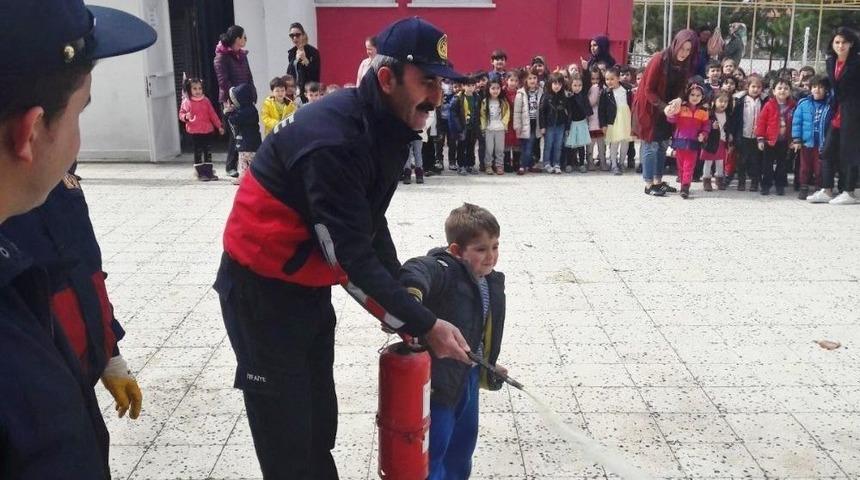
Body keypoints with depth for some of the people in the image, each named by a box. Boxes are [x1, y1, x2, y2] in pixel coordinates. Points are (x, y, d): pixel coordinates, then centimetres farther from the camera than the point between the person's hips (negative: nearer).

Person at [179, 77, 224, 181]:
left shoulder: (206, 100, 4)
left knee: (208, 152, 8)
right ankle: (200, 173, 7)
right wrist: (186, 117, -20)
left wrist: (219, 126, 7)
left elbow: (213, 114, 7)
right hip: (194, 132, -3)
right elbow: (181, 114, 2)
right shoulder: (186, 102, -3)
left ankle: (209, 172, 16)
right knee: (198, 152, 2)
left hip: (207, 130, 3)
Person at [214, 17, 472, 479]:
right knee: (287, 434, 2)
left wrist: (404, 296, 1)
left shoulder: (387, 126, -1)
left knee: (320, 417, 17)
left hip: (309, 284, 8)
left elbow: (372, 225, 7)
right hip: (260, 288, -8)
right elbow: (353, 254, -29)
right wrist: (424, 326, -24)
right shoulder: (332, 140, -30)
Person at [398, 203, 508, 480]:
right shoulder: (445, 271, -22)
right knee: (434, 445, 1)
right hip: (439, 377, -9)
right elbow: (418, 270, -46)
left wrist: (488, 368, 23)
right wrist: (413, 294, -66)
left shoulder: (491, 283, 5)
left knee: (464, 437, 25)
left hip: (470, 376, 9)